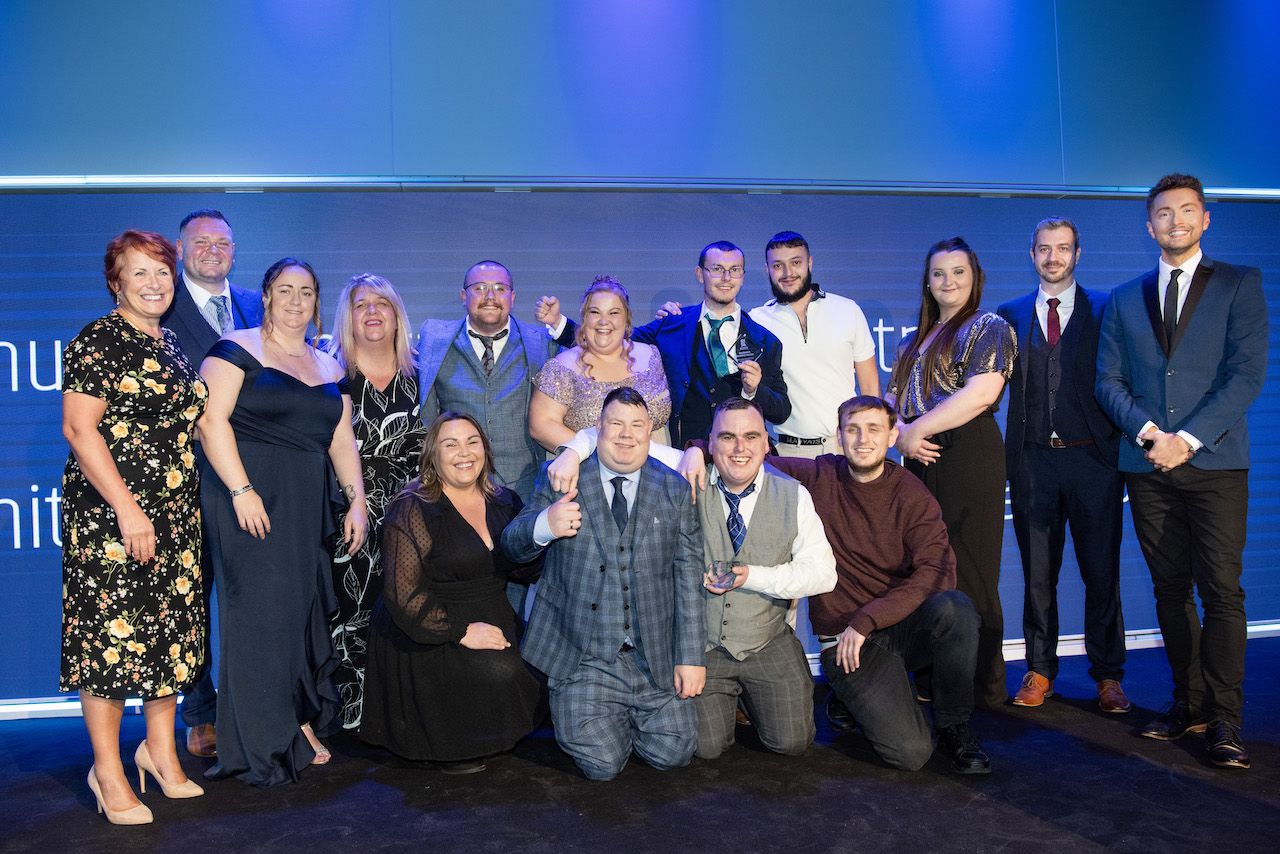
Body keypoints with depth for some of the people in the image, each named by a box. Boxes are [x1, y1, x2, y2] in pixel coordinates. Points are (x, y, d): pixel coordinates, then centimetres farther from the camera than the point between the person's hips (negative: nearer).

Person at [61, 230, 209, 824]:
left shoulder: (172, 345, 14)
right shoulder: (97, 342, -8)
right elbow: (79, 428, -14)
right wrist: (127, 507, -19)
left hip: (176, 513, 7)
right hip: (111, 513, -7)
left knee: (171, 628, 11)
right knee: (112, 629, -2)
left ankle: (161, 751, 26)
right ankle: (108, 770, 12)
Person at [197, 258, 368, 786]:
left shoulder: (328, 369, 18)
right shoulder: (236, 350, -1)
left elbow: (342, 442, 17)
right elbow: (211, 420, -11)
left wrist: (357, 501, 7)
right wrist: (241, 489, -18)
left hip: (306, 506, 6)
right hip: (249, 498, -6)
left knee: (305, 609, 6)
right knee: (261, 609, -6)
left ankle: (299, 725, 17)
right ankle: (266, 746, 4)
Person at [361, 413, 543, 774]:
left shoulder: (503, 502, 9)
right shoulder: (413, 511, -11)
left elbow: (528, 568, 10)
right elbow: (403, 595, -16)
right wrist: (462, 631, -21)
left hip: (491, 620, 6)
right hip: (426, 637, -6)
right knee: (499, 673, -28)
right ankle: (447, 746, -1)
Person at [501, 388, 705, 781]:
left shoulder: (675, 490, 5)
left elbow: (689, 576, 3)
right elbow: (511, 546, -2)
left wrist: (691, 656, -3)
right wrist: (544, 525, -27)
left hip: (655, 658, 2)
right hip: (581, 655, -2)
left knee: (674, 753, -2)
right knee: (602, 763, -10)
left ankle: (631, 715, 27)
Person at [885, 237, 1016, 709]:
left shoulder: (989, 328, -1)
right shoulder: (913, 341, 20)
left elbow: (980, 393, -15)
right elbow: (891, 399, 16)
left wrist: (915, 430, -12)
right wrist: (901, 433, -6)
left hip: (969, 457, -7)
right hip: (919, 461, 7)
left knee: (969, 576, -4)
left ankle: (985, 688, 7)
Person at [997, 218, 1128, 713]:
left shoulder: (1105, 310, 6)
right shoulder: (1010, 316, 10)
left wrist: (1124, 445, -7)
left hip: (1093, 457, -1)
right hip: (1033, 461, 1)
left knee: (1102, 573, 5)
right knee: (1037, 574, 8)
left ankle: (1107, 676, 18)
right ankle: (1040, 671, 20)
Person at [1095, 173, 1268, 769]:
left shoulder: (1240, 284, 6)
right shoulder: (1124, 299, 15)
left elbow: (1247, 373, -4)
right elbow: (1108, 380, 9)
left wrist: (1187, 438, -13)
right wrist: (1147, 430, -9)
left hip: (1214, 461, -3)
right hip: (1148, 464, 3)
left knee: (1221, 590, -6)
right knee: (1170, 588, 8)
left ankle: (1224, 719, 1)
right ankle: (1188, 702, 17)